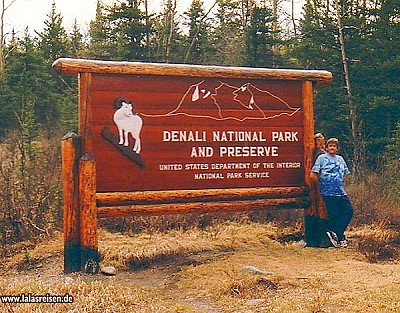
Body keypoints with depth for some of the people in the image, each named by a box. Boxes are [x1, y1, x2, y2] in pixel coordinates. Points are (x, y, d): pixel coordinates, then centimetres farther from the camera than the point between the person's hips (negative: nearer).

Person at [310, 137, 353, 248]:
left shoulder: (340, 159, 15)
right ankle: (340, 237, 4)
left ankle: (334, 232, -4)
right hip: (328, 193, -5)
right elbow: (313, 175, -4)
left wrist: (338, 182, 13)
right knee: (334, 214, -5)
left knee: (348, 211, -5)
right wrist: (323, 182, 2)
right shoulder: (321, 158, -1)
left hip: (341, 192, 6)